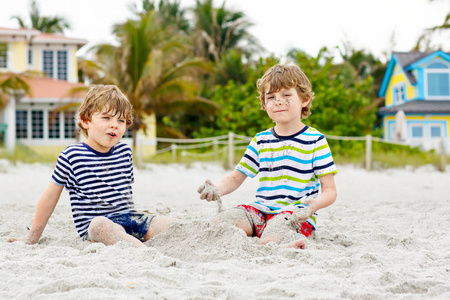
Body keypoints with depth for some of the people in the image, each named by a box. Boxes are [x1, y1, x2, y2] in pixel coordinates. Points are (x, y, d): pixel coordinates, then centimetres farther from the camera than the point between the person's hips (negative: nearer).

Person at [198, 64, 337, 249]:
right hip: (260, 210, 6)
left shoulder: (315, 141, 0)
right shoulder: (260, 141, 15)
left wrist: (315, 204, -27)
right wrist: (216, 190, -7)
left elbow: (330, 190, -3)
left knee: (269, 242, -36)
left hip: (295, 213, -6)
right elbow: (236, 177, 16)